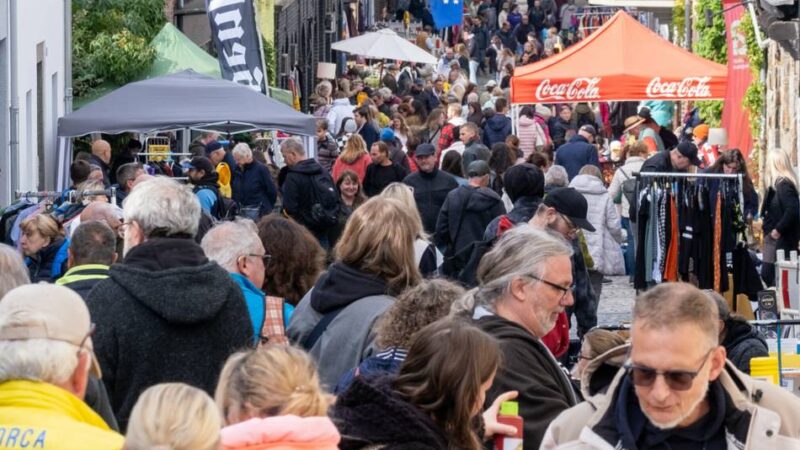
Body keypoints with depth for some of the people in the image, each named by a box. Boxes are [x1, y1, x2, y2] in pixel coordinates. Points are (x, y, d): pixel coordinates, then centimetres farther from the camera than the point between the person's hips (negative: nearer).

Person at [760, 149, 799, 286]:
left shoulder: (783, 184, -16)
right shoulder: (779, 183, 12)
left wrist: (779, 229, -20)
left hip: (782, 239, -9)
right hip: (775, 239, 9)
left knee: (768, 274, -8)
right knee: (767, 275, 10)